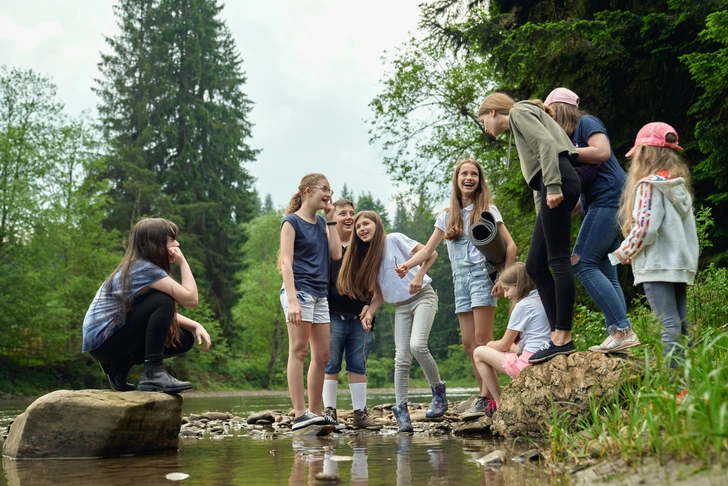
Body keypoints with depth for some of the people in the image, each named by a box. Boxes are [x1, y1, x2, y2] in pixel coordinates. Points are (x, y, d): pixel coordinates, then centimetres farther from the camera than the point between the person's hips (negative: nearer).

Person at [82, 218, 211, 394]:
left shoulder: (137, 268, 12)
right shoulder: (144, 268, -18)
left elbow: (166, 314, 11)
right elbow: (191, 299, -21)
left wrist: (196, 326, -5)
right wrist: (183, 262, -11)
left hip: (113, 338, 10)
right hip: (102, 341, -10)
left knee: (184, 339, 5)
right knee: (162, 301, -22)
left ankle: (120, 366, 9)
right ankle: (153, 373, -23)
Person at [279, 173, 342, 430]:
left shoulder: (322, 224, 17)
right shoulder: (292, 221, -3)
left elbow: (336, 254, 6)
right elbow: (286, 262, -11)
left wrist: (331, 220, 7)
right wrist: (292, 300, -21)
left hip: (320, 295, 8)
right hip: (300, 291, -8)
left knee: (322, 355, 7)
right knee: (298, 351, -9)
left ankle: (315, 413, 14)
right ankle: (300, 414, -10)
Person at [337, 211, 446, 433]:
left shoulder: (394, 239, -7)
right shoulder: (365, 258, 9)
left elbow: (431, 253, -9)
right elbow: (378, 293, 8)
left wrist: (419, 275, -22)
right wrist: (369, 312, -9)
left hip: (422, 296, -5)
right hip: (401, 306, 5)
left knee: (417, 345, -25)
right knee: (401, 358, -4)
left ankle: (438, 390, -6)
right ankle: (401, 409, -1)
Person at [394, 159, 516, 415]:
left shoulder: (488, 210, 3)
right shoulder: (447, 216, 16)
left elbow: (510, 246, -1)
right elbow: (428, 249, 11)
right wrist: (407, 265, -7)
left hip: (481, 274, -5)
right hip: (460, 279, 5)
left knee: (482, 339, -13)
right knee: (468, 343, 0)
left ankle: (491, 396, -13)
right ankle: (485, 395, 4)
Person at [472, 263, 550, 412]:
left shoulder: (522, 306, -11)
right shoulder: (543, 301, 14)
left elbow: (504, 345, -3)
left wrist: (490, 344, 17)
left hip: (530, 362, -9)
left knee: (479, 353, 4)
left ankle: (500, 404, 4)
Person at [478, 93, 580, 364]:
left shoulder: (519, 111, 5)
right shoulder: (521, 122, 32)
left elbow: (546, 143, -12)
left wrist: (552, 185, -21)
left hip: (559, 180, -10)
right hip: (553, 187, 10)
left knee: (558, 260, -12)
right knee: (535, 265, 5)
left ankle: (563, 338, -12)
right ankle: (557, 334, 3)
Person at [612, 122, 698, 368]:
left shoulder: (649, 185, -10)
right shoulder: (679, 185, 15)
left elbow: (645, 227, -17)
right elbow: (687, 226, 16)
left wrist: (624, 252, -3)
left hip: (657, 265, -8)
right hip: (682, 264, 8)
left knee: (670, 324, -13)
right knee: (681, 324, 10)